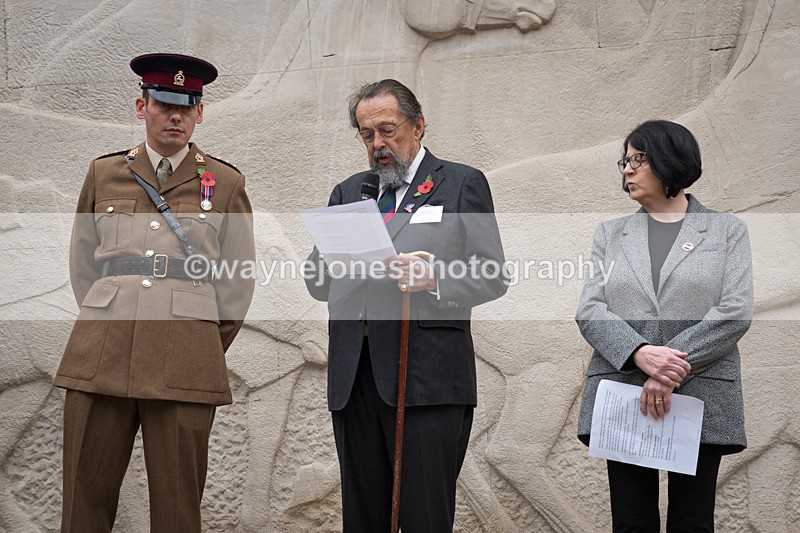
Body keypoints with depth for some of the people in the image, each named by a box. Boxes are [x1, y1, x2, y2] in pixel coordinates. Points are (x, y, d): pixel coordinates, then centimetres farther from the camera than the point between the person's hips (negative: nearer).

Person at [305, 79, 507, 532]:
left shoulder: (463, 184, 7)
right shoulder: (348, 193, 20)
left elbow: (492, 277, 2)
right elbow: (319, 285, 16)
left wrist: (434, 281, -16)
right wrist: (334, 263, -7)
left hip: (428, 377, -4)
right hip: (355, 378, 4)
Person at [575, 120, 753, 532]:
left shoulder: (727, 231, 8)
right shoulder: (611, 234, 14)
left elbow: (735, 312, -4)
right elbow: (589, 311, 2)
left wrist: (674, 368, -15)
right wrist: (640, 354, -17)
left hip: (700, 399, -2)